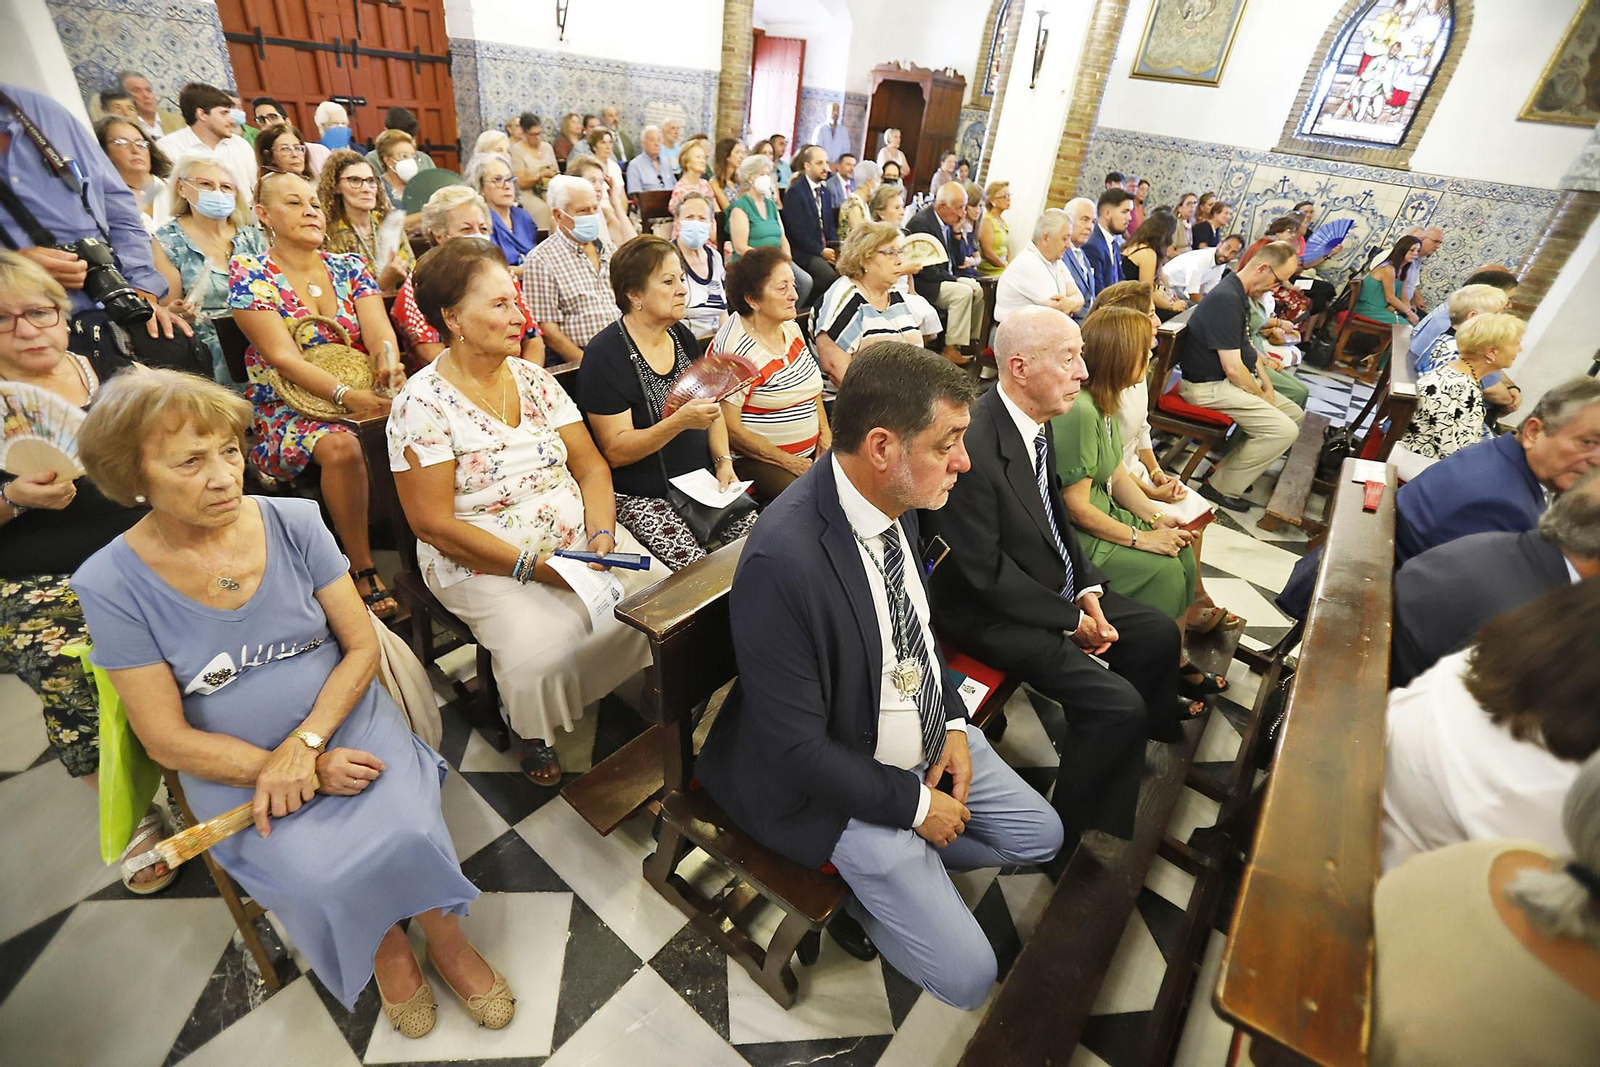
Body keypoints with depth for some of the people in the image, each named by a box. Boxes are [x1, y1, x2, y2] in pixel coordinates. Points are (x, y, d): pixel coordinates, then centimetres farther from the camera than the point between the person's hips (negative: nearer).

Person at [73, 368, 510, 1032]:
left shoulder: (295, 522, -6)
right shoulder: (111, 583, -9)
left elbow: (363, 647, -4)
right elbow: (167, 739, -8)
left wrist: (305, 743, -19)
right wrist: (313, 773, -17)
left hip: (345, 722, 1)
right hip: (236, 767, 0)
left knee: (408, 834, -23)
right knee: (320, 877, -24)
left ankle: (444, 935, 7)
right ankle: (387, 948, 9)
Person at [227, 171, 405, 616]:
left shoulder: (350, 267, 12)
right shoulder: (249, 273, 0)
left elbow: (380, 331, -3)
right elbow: (283, 356, -13)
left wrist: (389, 364, -28)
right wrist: (346, 395, -30)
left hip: (363, 395, 4)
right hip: (285, 408, -3)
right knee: (340, 445, -36)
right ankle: (364, 571, -24)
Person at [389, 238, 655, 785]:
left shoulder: (534, 378, 7)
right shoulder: (423, 403, -9)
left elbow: (591, 464, 5)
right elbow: (433, 523, -13)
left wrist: (602, 534, -13)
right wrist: (532, 566, -19)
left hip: (581, 539, 5)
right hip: (484, 562, -4)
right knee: (542, 651, -28)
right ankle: (531, 732, 7)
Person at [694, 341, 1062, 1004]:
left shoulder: (896, 500, -10)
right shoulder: (782, 562, -36)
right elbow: (796, 748, -26)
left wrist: (953, 723, -2)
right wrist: (913, 805, -14)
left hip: (928, 736, 8)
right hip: (842, 783, -7)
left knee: (1041, 837, 18)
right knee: (967, 977, -1)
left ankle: (900, 862, 24)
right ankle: (856, 887, 22)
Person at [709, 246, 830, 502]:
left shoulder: (791, 328, 9)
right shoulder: (735, 349, -17)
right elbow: (728, 428, -19)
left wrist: (825, 435, 4)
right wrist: (790, 462, -16)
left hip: (810, 451, 8)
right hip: (755, 460, -8)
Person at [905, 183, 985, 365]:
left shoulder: (947, 223, 9)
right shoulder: (920, 222, -18)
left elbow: (956, 260, 12)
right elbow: (926, 270, -22)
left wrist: (956, 234, -2)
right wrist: (956, 280, -18)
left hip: (943, 279, 9)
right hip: (922, 284, -9)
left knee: (977, 289, -2)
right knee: (963, 292, -25)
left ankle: (972, 342, 9)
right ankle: (951, 350, -21)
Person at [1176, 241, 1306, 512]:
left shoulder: (1240, 294, 11)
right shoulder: (1227, 300, -23)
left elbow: (1247, 347, 19)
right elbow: (1233, 369, -25)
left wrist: (1267, 387, 7)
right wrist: (1261, 396, -8)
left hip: (1234, 379, 11)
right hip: (1209, 386, -11)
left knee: (1295, 414, 14)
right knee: (1284, 430, -18)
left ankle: (1226, 468, 12)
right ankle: (1221, 487, -5)